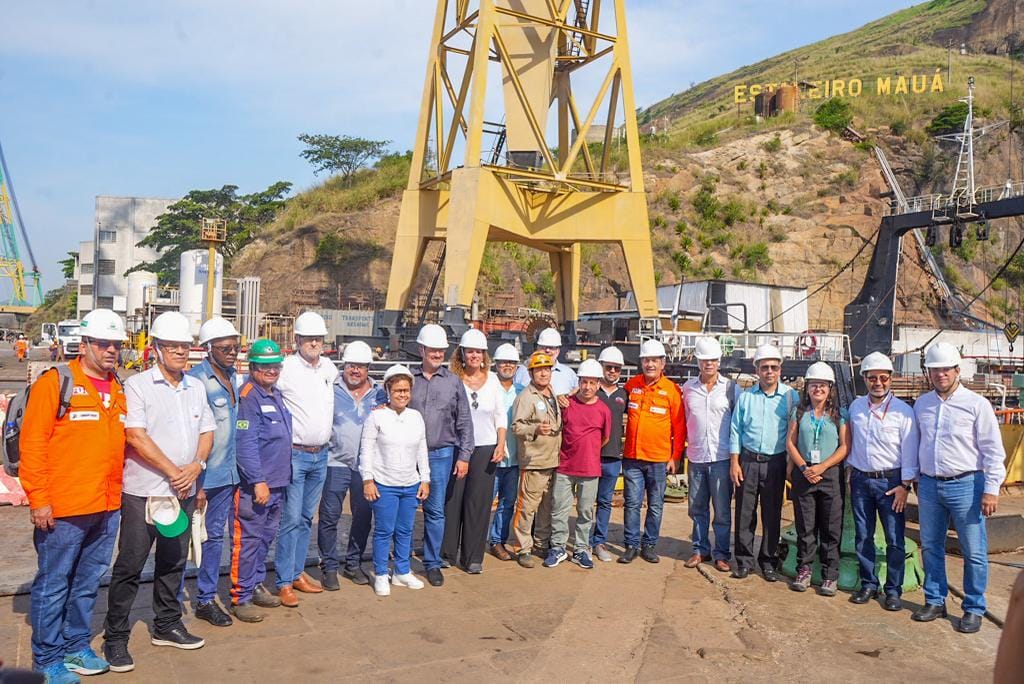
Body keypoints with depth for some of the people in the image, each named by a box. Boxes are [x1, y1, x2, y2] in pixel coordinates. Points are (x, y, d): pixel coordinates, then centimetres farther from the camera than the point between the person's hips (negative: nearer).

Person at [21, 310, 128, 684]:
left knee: (88, 582, 17)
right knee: (53, 585, 6)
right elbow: (32, 443, -11)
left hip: (107, 508, 6)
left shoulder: (119, 390, 11)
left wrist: (118, 491, 14)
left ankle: (76, 645, 32)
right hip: (63, 510, -6)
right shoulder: (55, 383, -8)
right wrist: (38, 498, -13)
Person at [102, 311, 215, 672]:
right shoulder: (138, 385, -7)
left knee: (173, 563, 15)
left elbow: (207, 432, 12)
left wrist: (196, 465, -7)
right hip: (143, 492, -5)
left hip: (184, 492, 6)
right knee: (129, 567, 1)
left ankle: (167, 626, 30)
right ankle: (115, 638, 13)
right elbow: (136, 436, -15)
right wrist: (172, 471, -14)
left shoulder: (196, 388, 10)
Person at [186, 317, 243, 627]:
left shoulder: (233, 378, 9)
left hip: (227, 474, 8)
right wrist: (195, 483, -18)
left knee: (215, 535, 15)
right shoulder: (195, 380, -16)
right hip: (201, 475, -7)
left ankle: (206, 599, 27)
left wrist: (236, 473, 15)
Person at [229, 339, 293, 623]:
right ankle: (240, 597, 8)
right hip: (254, 485, -9)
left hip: (277, 483, 9)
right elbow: (245, 444, -20)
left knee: (265, 538, 17)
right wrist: (258, 481, -22)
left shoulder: (276, 395, 14)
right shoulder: (249, 397, -14)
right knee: (248, 540, -2)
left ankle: (256, 585, 30)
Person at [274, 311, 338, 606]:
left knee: (307, 518, 14)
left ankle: (297, 573, 25)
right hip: (294, 454, -6)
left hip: (321, 455, 6)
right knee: (291, 519, -4)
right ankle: (284, 582, 6)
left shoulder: (330, 368, 7)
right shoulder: (286, 368, -11)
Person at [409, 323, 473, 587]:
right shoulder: (409, 379, 3)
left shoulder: (453, 382, 3)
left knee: (435, 511, 5)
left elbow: (464, 422, 4)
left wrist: (464, 456, 0)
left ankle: (432, 563, 18)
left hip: (441, 454, 0)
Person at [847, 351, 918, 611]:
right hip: (860, 480, 4)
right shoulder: (855, 407, 5)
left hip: (890, 481, -4)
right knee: (862, 537, 10)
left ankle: (893, 590, 13)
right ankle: (868, 584, 22)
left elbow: (909, 451, -7)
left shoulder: (903, 411, -8)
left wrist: (905, 485, -10)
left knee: (895, 540, 0)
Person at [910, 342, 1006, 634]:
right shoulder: (921, 404, 8)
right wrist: (915, 480, 15)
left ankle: (973, 609, 17)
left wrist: (991, 489, -11)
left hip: (965, 484, -4)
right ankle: (935, 601, 26)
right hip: (929, 485, 5)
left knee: (974, 552, 3)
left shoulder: (976, 404, -6)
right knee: (931, 547, 12)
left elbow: (993, 450, -6)